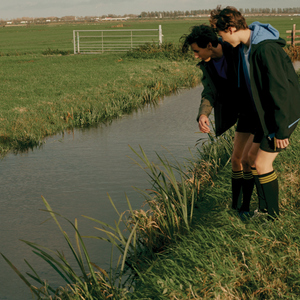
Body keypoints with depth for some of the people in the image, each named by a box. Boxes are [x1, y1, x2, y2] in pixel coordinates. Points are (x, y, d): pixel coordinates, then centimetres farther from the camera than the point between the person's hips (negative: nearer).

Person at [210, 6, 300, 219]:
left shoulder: (266, 50, -28)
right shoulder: (244, 46, 2)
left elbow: (281, 90, -27)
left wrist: (281, 131, -23)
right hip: (266, 113, 9)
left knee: (262, 163, -4)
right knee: (252, 156, 13)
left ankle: (273, 214, 12)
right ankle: (267, 207, 25)